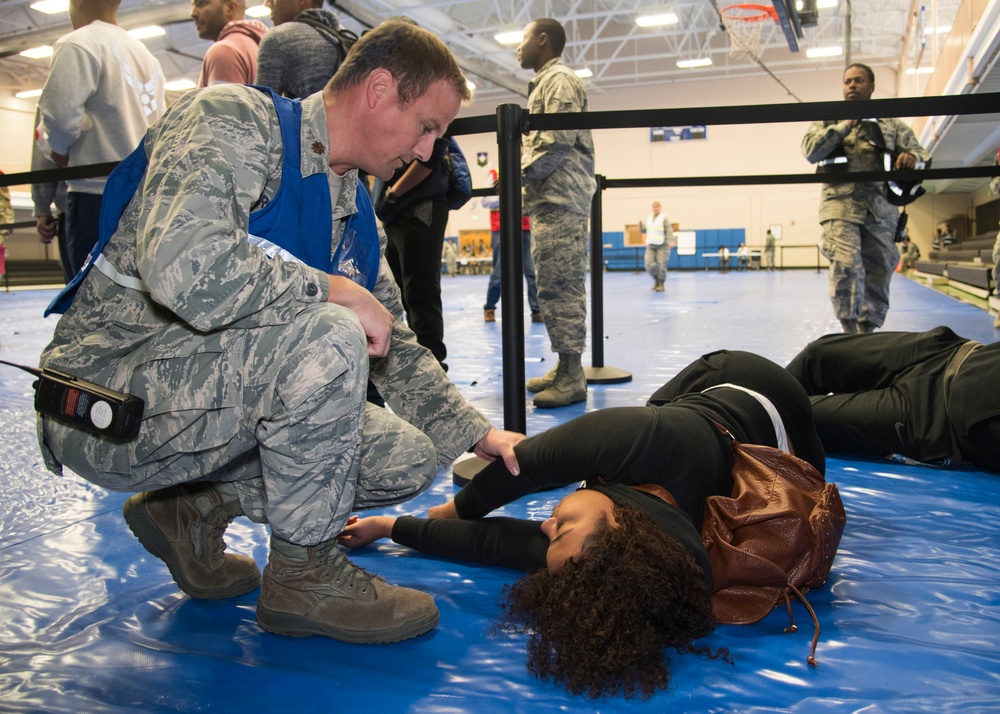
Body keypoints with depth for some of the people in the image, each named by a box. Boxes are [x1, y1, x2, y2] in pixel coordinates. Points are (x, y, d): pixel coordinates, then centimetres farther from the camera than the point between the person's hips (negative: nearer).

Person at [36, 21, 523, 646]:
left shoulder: (357, 219, 11)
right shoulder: (232, 120, -14)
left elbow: (398, 354, 18)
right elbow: (183, 264, -33)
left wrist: (483, 437, 11)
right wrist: (337, 293, -23)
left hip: (210, 402, 8)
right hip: (109, 400, -8)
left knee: (407, 461, 0)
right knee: (327, 340, -31)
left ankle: (195, 507, 12)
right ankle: (304, 572, -10)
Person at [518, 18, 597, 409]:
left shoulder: (559, 79, -4)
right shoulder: (544, 83, 26)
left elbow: (559, 141, -17)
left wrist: (522, 171, -9)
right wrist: (523, 172, 9)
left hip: (560, 199, -10)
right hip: (549, 199, 10)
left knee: (560, 286, -13)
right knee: (555, 286, 10)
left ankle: (572, 376, -12)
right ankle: (564, 369, 15)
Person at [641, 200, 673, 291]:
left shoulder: (664, 219, -4)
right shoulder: (649, 218, 12)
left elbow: (669, 231, -14)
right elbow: (644, 230, 20)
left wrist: (671, 241, -30)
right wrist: (641, 227, -4)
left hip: (662, 246, -4)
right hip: (650, 246, 4)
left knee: (661, 266, -6)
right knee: (649, 265, -9)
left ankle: (661, 285, 9)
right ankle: (656, 280, 15)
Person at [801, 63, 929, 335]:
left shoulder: (891, 123, 17)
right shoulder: (829, 120, 14)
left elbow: (922, 153, 12)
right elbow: (810, 151, -2)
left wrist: (912, 156, -12)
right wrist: (846, 125, -8)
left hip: (881, 208, 3)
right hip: (841, 205, -3)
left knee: (879, 271, 4)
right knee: (846, 265, -20)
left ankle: (867, 332, 17)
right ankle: (851, 331, -17)